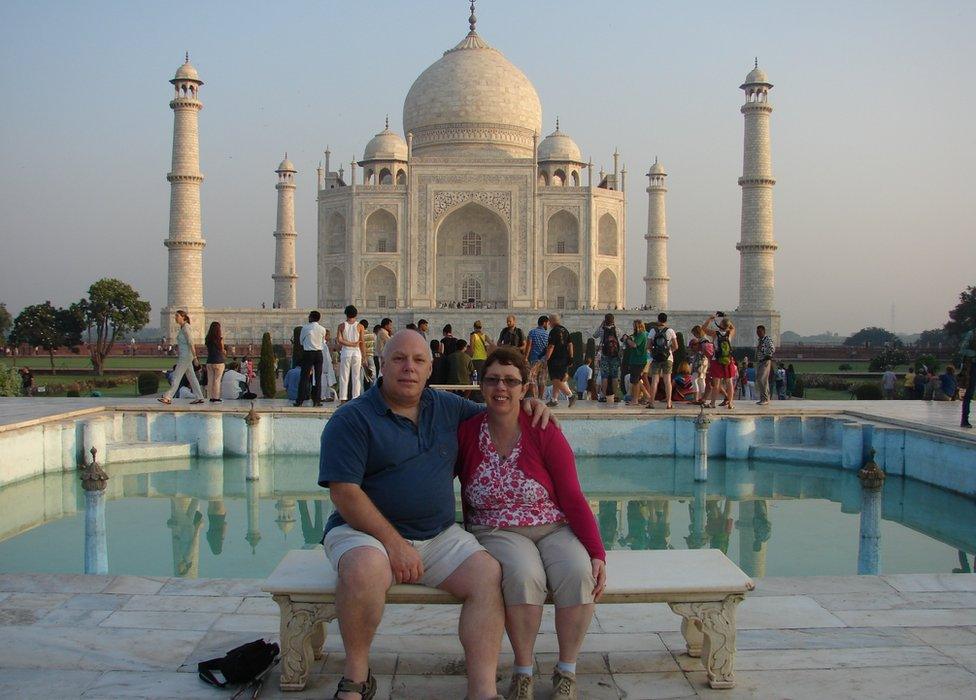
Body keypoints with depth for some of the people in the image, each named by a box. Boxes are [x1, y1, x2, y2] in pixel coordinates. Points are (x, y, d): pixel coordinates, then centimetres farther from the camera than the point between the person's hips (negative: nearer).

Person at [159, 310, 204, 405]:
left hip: (186, 356, -10)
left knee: (177, 376, -8)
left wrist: (194, 356, -22)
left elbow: (190, 342, -19)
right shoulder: (182, 327, 15)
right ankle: (199, 397, 9)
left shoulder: (185, 327, -14)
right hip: (184, 356, 10)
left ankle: (168, 397, -8)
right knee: (191, 377, 9)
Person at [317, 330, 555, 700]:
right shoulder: (352, 419, -4)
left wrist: (526, 406, 8)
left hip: (439, 537, 5)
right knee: (366, 568, -37)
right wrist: (394, 543, -20)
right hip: (366, 531, -4)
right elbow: (344, 493, -13)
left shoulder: (448, 407, 14)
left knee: (489, 575, -20)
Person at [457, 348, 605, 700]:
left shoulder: (545, 434, -6)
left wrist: (597, 554, -16)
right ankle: (523, 671, -12)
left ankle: (566, 670, -9)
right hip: (497, 532, 0)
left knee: (578, 575, -31)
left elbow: (573, 499, -6)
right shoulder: (466, 433, -2)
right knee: (523, 576, -34)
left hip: (554, 528, 1)